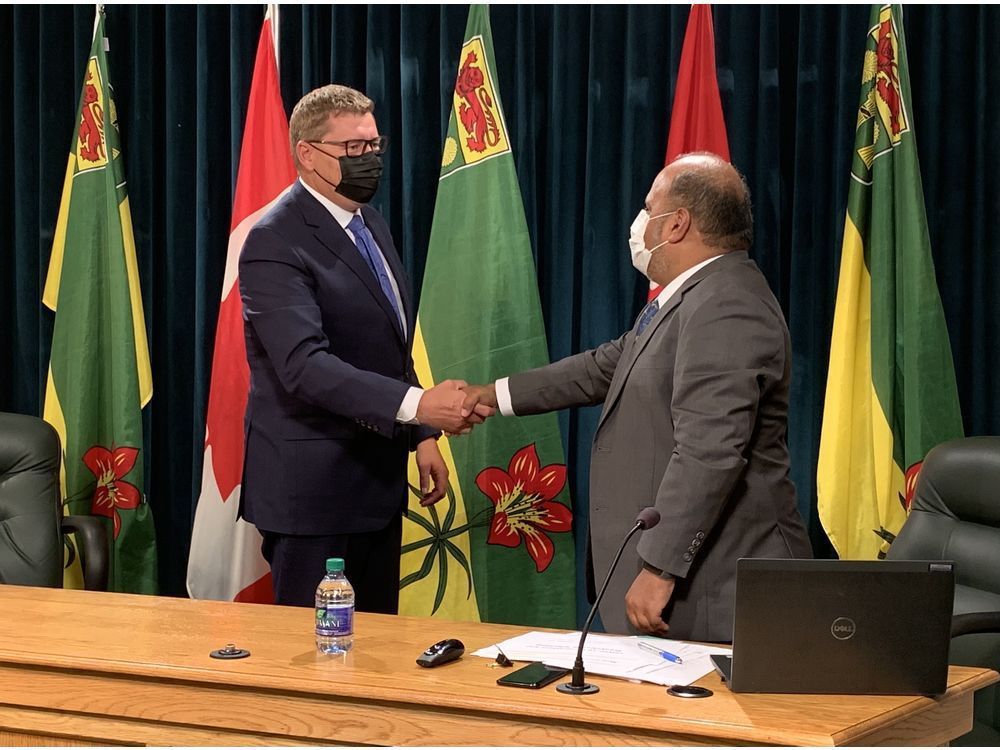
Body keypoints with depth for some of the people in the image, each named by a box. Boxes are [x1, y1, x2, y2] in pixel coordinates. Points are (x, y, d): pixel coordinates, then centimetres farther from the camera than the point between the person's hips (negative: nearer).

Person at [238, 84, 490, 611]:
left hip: (377, 481, 8)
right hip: (311, 488, -8)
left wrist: (422, 436, 12)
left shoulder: (370, 224, 12)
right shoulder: (274, 243, -17)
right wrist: (416, 405, -36)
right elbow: (304, 365, -28)